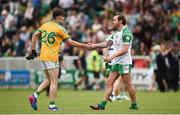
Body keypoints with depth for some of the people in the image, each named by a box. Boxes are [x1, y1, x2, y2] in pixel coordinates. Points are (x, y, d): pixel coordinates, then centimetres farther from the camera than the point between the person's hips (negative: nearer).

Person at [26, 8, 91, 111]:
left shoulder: (45, 25, 10)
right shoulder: (60, 29, -9)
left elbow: (34, 36, 11)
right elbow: (71, 42, -6)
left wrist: (33, 51, 15)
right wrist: (85, 46, 2)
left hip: (43, 56, 7)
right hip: (52, 58, -7)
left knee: (49, 80, 18)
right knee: (54, 82, 0)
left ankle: (35, 96, 4)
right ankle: (52, 105, 0)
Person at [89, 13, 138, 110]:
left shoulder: (126, 32, -14)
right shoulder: (115, 33, 15)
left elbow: (124, 49, -21)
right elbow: (106, 43, 13)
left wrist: (111, 57, -24)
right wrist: (94, 45, -1)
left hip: (124, 62, -9)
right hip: (116, 62, 9)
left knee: (128, 85, -3)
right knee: (109, 83, 3)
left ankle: (134, 105, 9)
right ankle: (102, 105, 0)